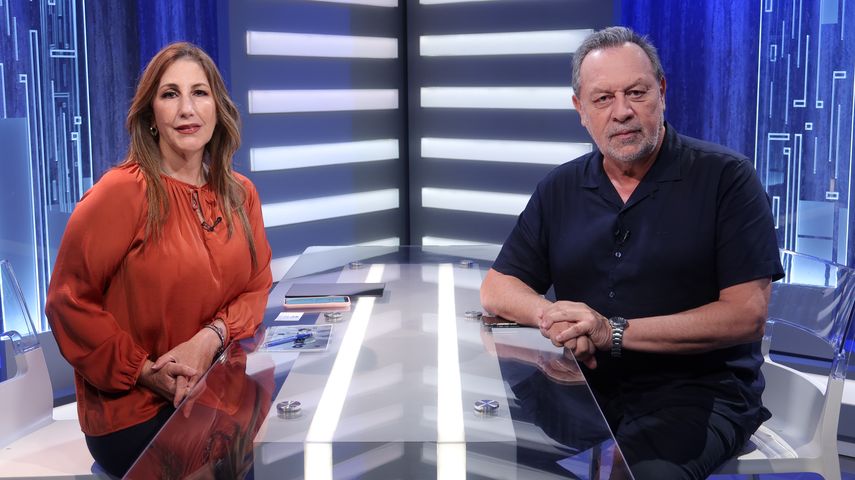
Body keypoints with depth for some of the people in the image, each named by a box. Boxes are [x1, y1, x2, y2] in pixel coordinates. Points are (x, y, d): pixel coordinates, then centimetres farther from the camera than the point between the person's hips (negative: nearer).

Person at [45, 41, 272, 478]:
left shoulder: (241, 194, 4)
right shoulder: (122, 193, -14)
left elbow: (258, 288, 5)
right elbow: (69, 303, -11)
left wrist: (212, 337, -15)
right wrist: (148, 373, -15)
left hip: (218, 390, 5)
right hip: (133, 414, -5)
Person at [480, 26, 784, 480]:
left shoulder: (726, 177, -5)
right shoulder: (560, 190, 9)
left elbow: (747, 315, -11)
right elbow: (496, 289, 11)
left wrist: (615, 332, -17)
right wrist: (551, 316, -13)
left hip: (699, 389, -4)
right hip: (587, 386, 4)